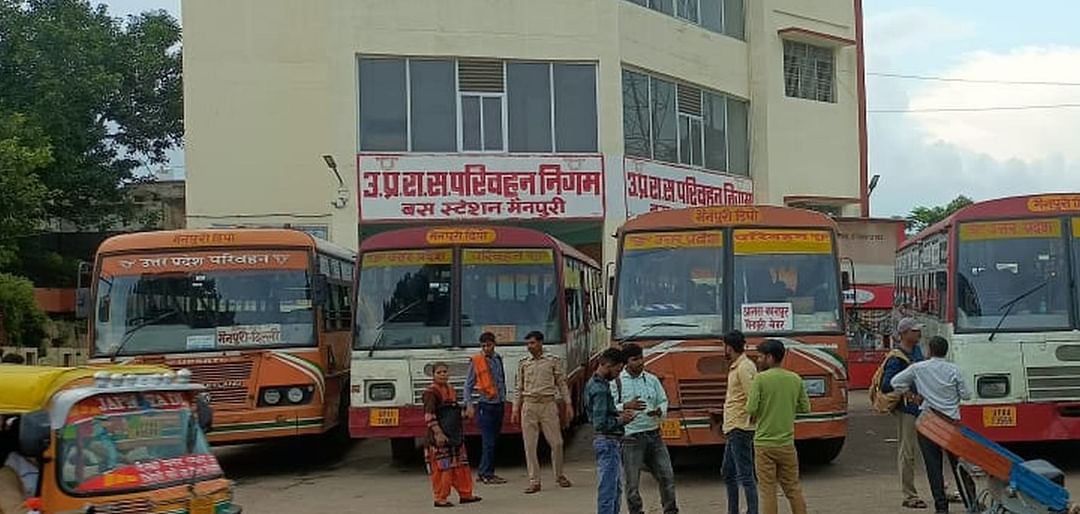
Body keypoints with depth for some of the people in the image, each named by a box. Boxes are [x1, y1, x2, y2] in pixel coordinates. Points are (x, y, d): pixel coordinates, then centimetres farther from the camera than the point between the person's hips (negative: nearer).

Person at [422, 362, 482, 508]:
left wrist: (460, 433, 23)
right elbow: (429, 415, -18)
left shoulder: (451, 390, 15)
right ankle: (440, 498, 2)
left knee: (461, 466, 12)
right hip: (440, 436, -8)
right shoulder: (431, 392, -11)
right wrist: (438, 433, -25)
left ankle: (465, 494, 21)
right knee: (442, 468, -5)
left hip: (455, 435, 8)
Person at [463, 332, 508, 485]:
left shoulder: (498, 359, 11)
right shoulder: (476, 361, -5)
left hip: (499, 404, 6)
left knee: (494, 440, 9)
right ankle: (486, 474, -3)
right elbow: (468, 385, -5)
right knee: (488, 441, -8)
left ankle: (486, 472, 15)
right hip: (485, 405, -6)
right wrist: (469, 405, -13)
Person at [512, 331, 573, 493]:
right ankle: (534, 482, 4)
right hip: (529, 405, 1)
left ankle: (559, 476, 21)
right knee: (530, 445, -2)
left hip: (548, 404, -1)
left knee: (556, 442, 0)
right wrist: (515, 409, 8)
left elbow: (562, 384, 7)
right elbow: (519, 388, 13)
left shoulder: (553, 361, 5)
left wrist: (568, 404, 1)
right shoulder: (523, 364, 10)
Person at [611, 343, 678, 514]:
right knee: (632, 482, 0)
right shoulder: (616, 382, -4)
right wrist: (626, 406, -23)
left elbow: (663, 401, 15)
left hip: (654, 435, 4)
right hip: (631, 438, -4)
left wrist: (659, 411, -7)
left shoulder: (652, 380, 9)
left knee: (667, 475, 4)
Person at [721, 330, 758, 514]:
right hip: (733, 429, 11)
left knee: (745, 475, -9)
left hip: (740, 429, -11)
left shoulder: (744, 367, -15)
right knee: (727, 472, 17)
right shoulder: (736, 367, 16)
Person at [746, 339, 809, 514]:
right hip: (787, 443, 4)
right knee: (793, 488, 14)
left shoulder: (760, 379, -12)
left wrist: (757, 414, 5)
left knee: (767, 490, 3)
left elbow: (751, 409, -16)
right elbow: (805, 408, 7)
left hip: (764, 443, -4)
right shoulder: (795, 379, 2)